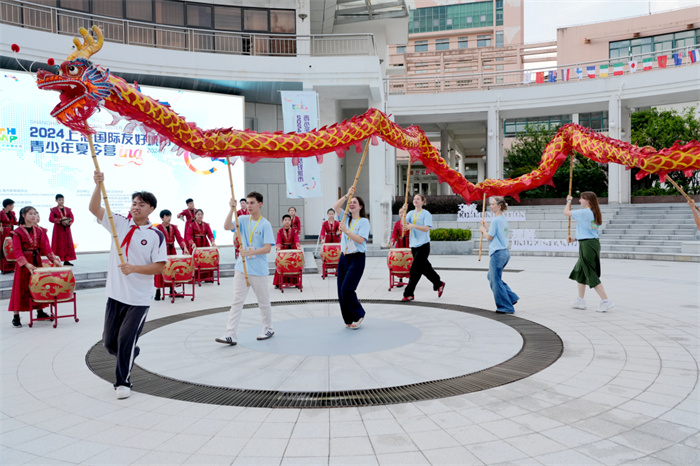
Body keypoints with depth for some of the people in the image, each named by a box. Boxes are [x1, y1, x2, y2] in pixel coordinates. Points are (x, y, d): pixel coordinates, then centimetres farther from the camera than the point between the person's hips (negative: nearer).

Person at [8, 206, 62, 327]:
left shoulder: (39, 231, 6)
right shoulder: (18, 232, -8)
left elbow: (46, 247, 1)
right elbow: (17, 251, -14)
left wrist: (54, 259, -12)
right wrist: (26, 264, -25)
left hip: (37, 261, 5)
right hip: (23, 263, -5)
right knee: (21, 288, -1)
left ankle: (40, 312, 24)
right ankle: (16, 316, 5)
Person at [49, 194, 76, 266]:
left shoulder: (68, 209, 12)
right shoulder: (53, 210, 3)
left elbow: (72, 218, 2)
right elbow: (51, 219, -10)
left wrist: (68, 222, -18)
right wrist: (60, 220, -20)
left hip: (67, 229, 4)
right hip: (58, 229, -4)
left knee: (68, 244, 2)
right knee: (58, 245, -6)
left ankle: (66, 261, 7)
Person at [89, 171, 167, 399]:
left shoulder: (156, 235, -7)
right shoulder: (119, 223, 3)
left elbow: (160, 267, -10)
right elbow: (94, 208, -6)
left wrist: (134, 268, -22)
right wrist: (98, 185, -20)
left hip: (139, 299, -4)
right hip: (115, 294, 4)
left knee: (126, 340, -5)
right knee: (109, 341, 13)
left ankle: (123, 382, 13)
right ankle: (130, 357, 44)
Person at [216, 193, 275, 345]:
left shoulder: (265, 224, -8)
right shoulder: (243, 220, 5)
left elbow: (267, 248, -15)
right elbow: (227, 226, -9)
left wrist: (249, 252, -26)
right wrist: (232, 209, -18)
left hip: (259, 270, -4)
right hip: (242, 267, 4)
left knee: (263, 302, 10)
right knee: (237, 301, 0)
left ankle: (268, 329, 29)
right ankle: (231, 335, 0)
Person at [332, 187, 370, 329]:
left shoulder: (364, 221, -5)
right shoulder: (346, 218, 13)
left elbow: (360, 239, -16)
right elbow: (335, 206, 1)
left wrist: (346, 231, -21)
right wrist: (347, 195, -6)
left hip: (357, 259, -6)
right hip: (344, 257, 6)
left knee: (347, 289, -13)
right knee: (341, 291, 4)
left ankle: (359, 315, 8)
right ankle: (349, 320, 17)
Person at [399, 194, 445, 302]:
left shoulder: (426, 214, -6)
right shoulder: (411, 213, 10)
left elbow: (426, 228, -18)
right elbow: (404, 223, -6)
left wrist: (413, 226, -31)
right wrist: (402, 214, -25)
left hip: (423, 245, -6)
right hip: (414, 245, 6)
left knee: (415, 270, -9)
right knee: (424, 267, 16)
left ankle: (409, 294, -4)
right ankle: (439, 284, 35)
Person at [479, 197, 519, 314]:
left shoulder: (496, 220, -16)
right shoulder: (504, 219, 12)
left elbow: (489, 237, -14)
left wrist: (483, 230, 3)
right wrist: (487, 226, 19)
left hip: (497, 253, -10)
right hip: (505, 252, 10)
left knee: (496, 280, 0)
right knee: (492, 277, 20)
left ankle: (506, 307, 6)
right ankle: (511, 298, 18)